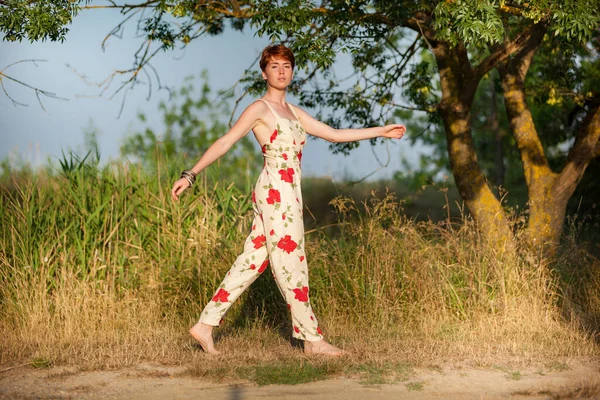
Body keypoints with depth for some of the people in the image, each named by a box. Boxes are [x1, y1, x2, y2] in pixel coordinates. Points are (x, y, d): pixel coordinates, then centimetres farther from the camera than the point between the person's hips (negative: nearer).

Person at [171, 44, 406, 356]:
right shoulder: (260, 109, -4)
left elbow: (334, 134, 23)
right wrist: (190, 175, -18)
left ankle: (205, 325, 10)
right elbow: (224, 142, -10)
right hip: (275, 192, -8)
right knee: (291, 265, -1)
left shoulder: (292, 112, 19)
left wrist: (380, 131, 24)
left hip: (287, 194, 8)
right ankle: (312, 339, 6)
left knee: (253, 262, 7)